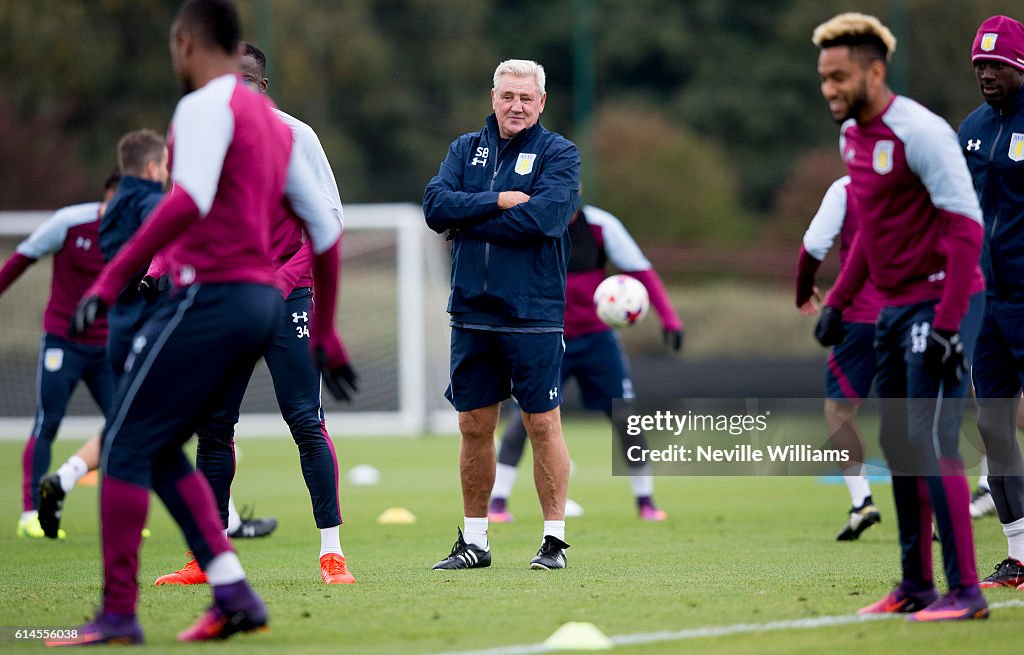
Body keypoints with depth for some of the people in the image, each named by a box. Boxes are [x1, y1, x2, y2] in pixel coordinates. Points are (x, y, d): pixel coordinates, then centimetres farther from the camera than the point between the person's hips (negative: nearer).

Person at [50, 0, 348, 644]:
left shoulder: (207, 106, -7)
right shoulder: (272, 121, 19)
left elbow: (190, 200, -25)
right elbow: (325, 229, 21)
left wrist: (111, 278, -27)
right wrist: (324, 331, 28)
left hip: (208, 296, -8)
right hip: (263, 302, 8)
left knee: (125, 446, -2)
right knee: (161, 452, 13)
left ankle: (118, 612, -5)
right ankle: (233, 593, 2)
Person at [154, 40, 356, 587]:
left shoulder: (294, 137, -5)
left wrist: (282, 280, -17)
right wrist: (158, 269, -3)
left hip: (284, 296, -4)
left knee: (306, 422, -8)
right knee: (212, 425, 4)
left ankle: (332, 551, -4)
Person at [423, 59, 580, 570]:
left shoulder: (558, 154, -1)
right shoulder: (466, 149, 12)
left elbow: (544, 216, -17)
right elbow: (436, 205, -3)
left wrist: (466, 221, -10)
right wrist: (499, 201, -14)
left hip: (533, 314, -4)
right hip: (472, 312, 4)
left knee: (542, 423, -1)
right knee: (474, 426, 8)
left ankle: (555, 538, 6)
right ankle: (474, 541, 17)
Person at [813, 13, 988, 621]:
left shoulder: (919, 132, -17)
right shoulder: (852, 136, 11)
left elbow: (966, 227, -21)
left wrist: (947, 323, -25)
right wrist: (838, 301, 19)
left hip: (939, 304, -9)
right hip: (894, 308, 9)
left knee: (932, 443, -13)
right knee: (898, 445, 11)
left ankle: (965, 592, -10)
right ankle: (916, 586, 20)